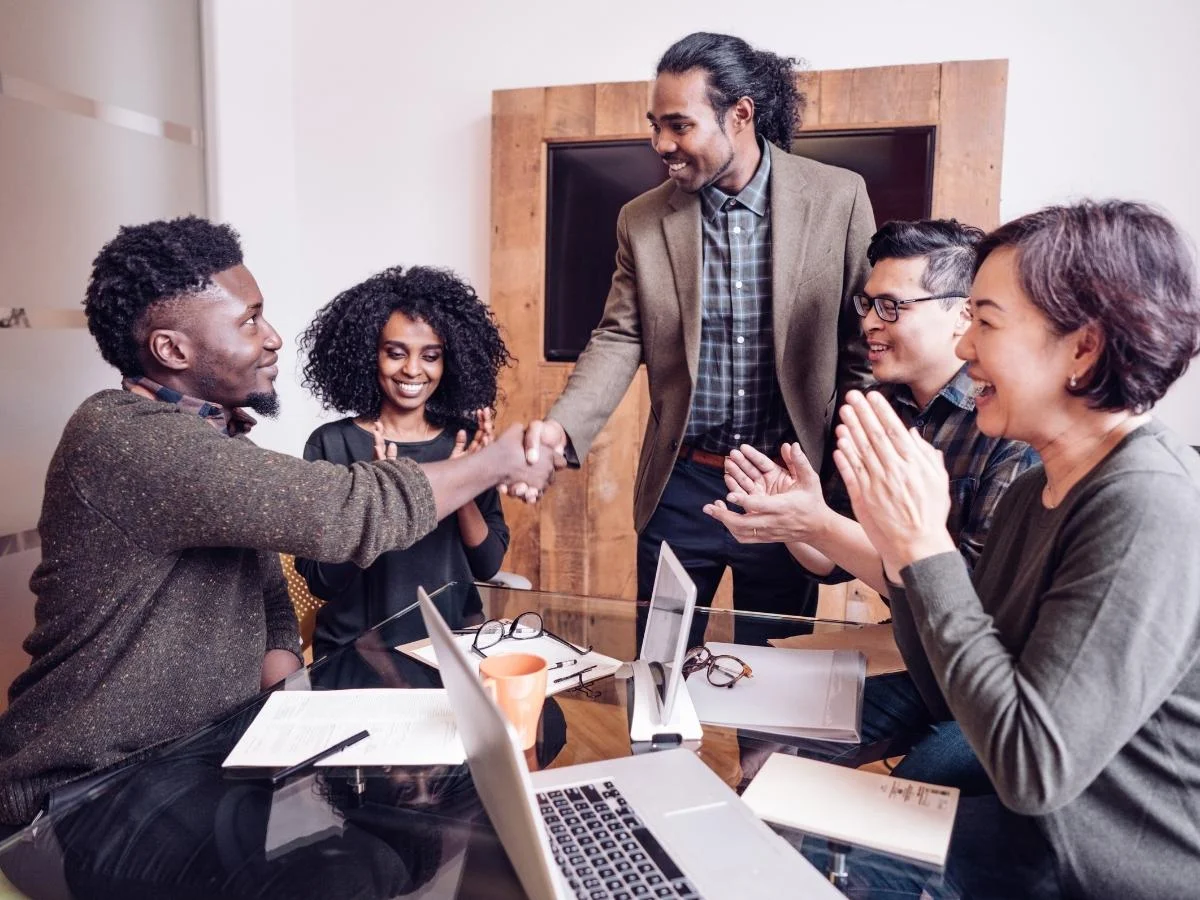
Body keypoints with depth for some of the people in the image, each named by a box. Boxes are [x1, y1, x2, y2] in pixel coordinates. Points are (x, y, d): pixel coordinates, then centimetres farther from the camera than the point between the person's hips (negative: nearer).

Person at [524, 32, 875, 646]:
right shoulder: (642, 221, 0)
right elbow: (619, 340, -2)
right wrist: (560, 427, -18)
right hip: (680, 486, 2)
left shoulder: (838, 199, -5)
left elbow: (865, 338, 0)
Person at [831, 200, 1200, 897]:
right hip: (1031, 837, 7)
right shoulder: (1037, 489, 0)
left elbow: (1034, 766, -29)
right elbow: (954, 688, 3)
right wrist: (900, 542, -12)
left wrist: (924, 543, -26)